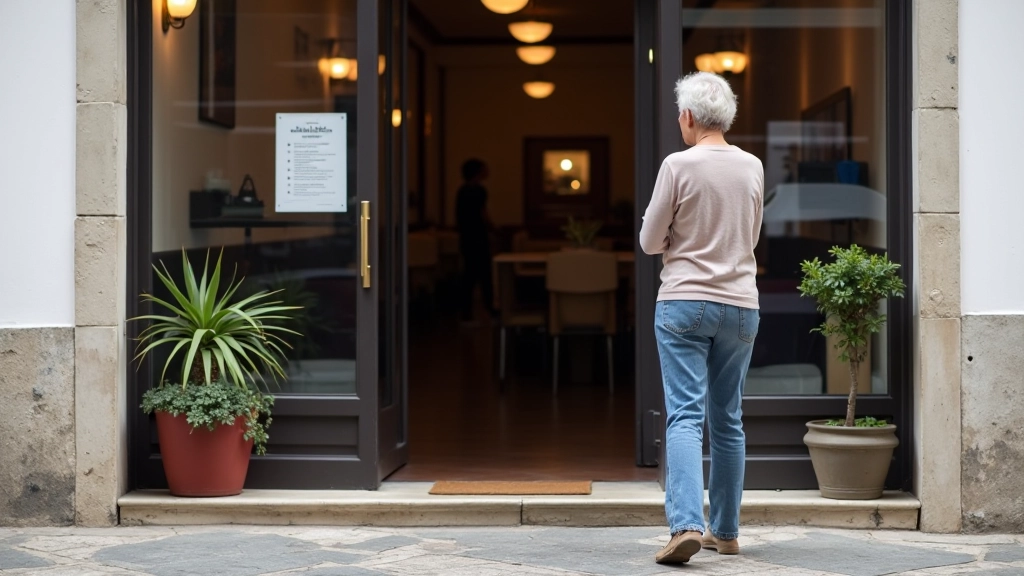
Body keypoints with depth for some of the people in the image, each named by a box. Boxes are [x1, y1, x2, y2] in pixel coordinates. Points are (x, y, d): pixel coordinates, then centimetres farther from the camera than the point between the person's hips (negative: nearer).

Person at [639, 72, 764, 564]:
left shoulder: (679, 165, -9)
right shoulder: (753, 167, 5)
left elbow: (650, 241, -3)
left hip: (684, 302, -4)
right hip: (740, 306, 4)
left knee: (684, 417, -7)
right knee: (728, 422, 12)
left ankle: (687, 524, -20)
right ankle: (725, 531, 19)